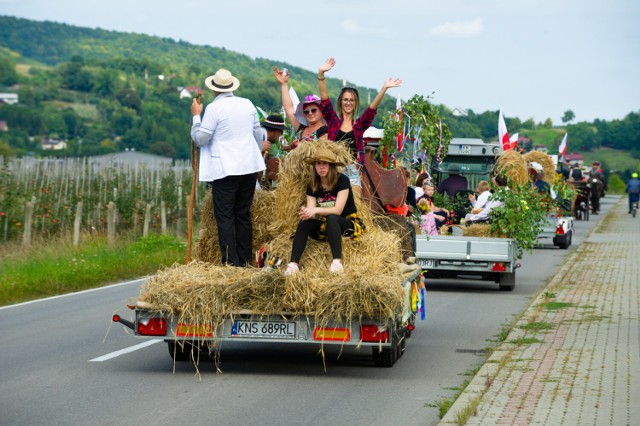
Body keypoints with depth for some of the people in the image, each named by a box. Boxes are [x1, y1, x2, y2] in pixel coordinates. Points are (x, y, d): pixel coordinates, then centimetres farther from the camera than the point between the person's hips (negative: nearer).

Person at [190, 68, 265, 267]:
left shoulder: (213, 108, -10)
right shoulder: (248, 104, 8)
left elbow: (200, 139, -7)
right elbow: (258, 135, 16)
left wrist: (196, 116, 4)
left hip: (225, 169, -6)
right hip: (249, 167, 6)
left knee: (225, 217, -1)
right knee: (243, 215, 12)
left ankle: (231, 262, -6)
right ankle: (244, 260, 14)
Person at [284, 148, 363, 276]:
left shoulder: (342, 180, -14)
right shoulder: (312, 185, 0)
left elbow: (338, 210, -22)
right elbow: (311, 210, -11)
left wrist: (316, 210, -36)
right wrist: (306, 212, -36)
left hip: (347, 223, -4)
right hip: (324, 227, 4)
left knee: (331, 218, -36)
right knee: (305, 222, -24)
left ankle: (337, 261, -47)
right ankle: (293, 264, -36)